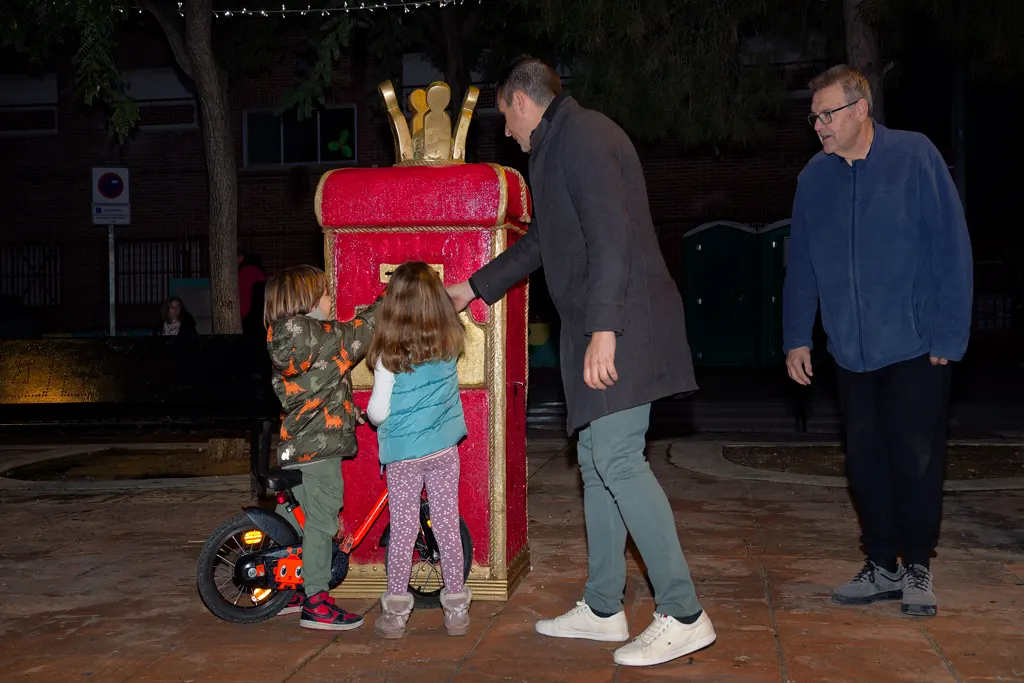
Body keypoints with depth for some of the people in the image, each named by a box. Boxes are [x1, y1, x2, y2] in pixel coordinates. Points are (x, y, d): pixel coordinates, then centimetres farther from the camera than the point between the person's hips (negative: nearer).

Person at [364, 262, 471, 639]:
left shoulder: (389, 355, -13)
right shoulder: (450, 344, -4)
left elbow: (378, 412, -11)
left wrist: (370, 411, 11)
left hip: (403, 455, -2)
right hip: (444, 451, 2)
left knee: (402, 532, 5)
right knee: (448, 527, 9)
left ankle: (395, 613, 13)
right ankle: (456, 610, 16)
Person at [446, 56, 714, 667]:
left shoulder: (579, 135, -9)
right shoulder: (564, 142, 24)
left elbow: (611, 235, -20)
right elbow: (544, 241, 33)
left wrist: (603, 328, -25)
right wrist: (472, 288, 38)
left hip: (618, 324, -11)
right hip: (598, 326, 11)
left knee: (618, 459, -14)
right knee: (597, 459, 11)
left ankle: (683, 616, -10)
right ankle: (603, 609, 19)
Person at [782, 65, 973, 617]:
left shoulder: (915, 157, -7)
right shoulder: (815, 177, 6)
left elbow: (951, 249, -7)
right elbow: (802, 264, 11)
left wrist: (949, 335, -10)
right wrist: (796, 337, 8)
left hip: (916, 348, -4)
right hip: (852, 351, 4)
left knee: (916, 458, 1)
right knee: (865, 460, 8)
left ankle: (918, 567, 19)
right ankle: (883, 567, 21)